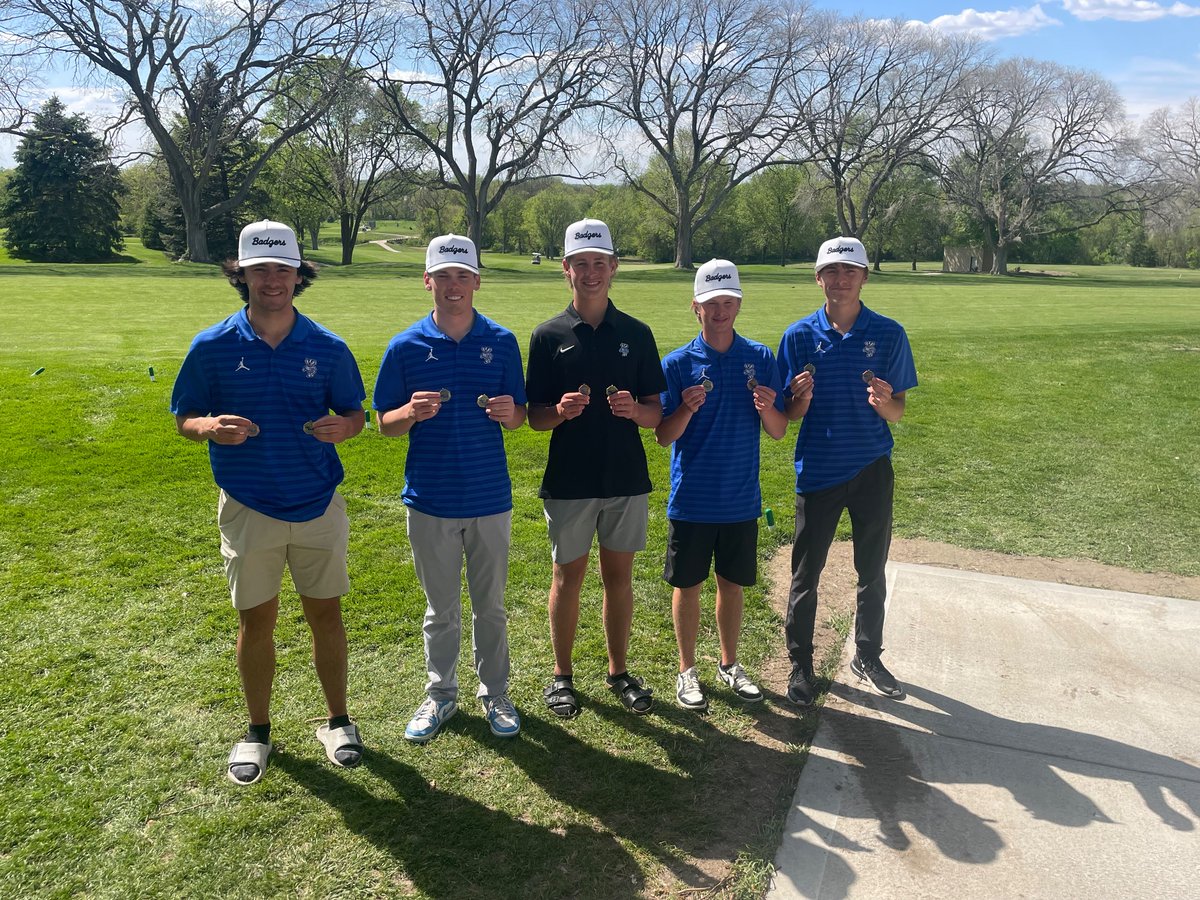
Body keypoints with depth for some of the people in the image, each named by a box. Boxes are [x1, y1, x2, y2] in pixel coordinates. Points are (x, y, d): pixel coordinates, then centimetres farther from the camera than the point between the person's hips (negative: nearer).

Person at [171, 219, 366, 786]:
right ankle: (257, 730, 30)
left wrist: (342, 427, -17)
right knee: (256, 618, 10)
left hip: (319, 504, 1)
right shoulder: (212, 346, -5)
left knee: (325, 611, 9)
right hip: (248, 508, 0)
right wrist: (212, 427, -20)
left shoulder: (328, 348, -3)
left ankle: (337, 722, 27)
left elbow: (354, 413, 6)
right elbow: (183, 418, 3)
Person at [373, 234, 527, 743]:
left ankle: (494, 693, 31)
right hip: (430, 500, 0)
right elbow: (385, 423, 2)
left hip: (490, 499, 0)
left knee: (490, 606, 13)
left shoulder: (502, 342, 0)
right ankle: (440, 695, 33)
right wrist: (413, 412, -20)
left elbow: (519, 416, 6)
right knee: (441, 609, 14)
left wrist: (507, 411, -18)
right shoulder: (406, 346, -2)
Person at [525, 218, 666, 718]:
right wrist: (561, 411, -22)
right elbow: (535, 417, 0)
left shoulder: (637, 334, 3)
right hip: (569, 480, -1)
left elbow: (656, 413, 4)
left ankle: (618, 670, 28)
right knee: (569, 576, 9)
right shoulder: (548, 335, -1)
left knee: (619, 576, 11)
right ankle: (562, 675, 25)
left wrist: (634, 410, -18)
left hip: (627, 479, 2)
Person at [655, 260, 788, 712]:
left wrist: (767, 408, -21)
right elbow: (664, 437, -6)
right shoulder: (678, 363, -6)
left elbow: (778, 432, 1)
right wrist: (687, 408, -26)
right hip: (691, 499, -2)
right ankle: (687, 671, 27)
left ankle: (730, 664, 34)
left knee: (733, 583, 15)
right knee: (687, 585, 9)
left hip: (741, 499, 2)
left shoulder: (761, 359, -1)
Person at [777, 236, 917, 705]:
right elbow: (790, 415, 0)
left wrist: (883, 402, -23)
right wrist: (801, 399, -23)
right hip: (818, 469, -1)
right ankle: (800, 664, 23)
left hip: (872, 468, 1)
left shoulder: (888, 333, -3)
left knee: (872, 571, 14)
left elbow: (897, 411, 0)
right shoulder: (800, 335, -3)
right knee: (806, 573, 6)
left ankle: (868, 656, 34)